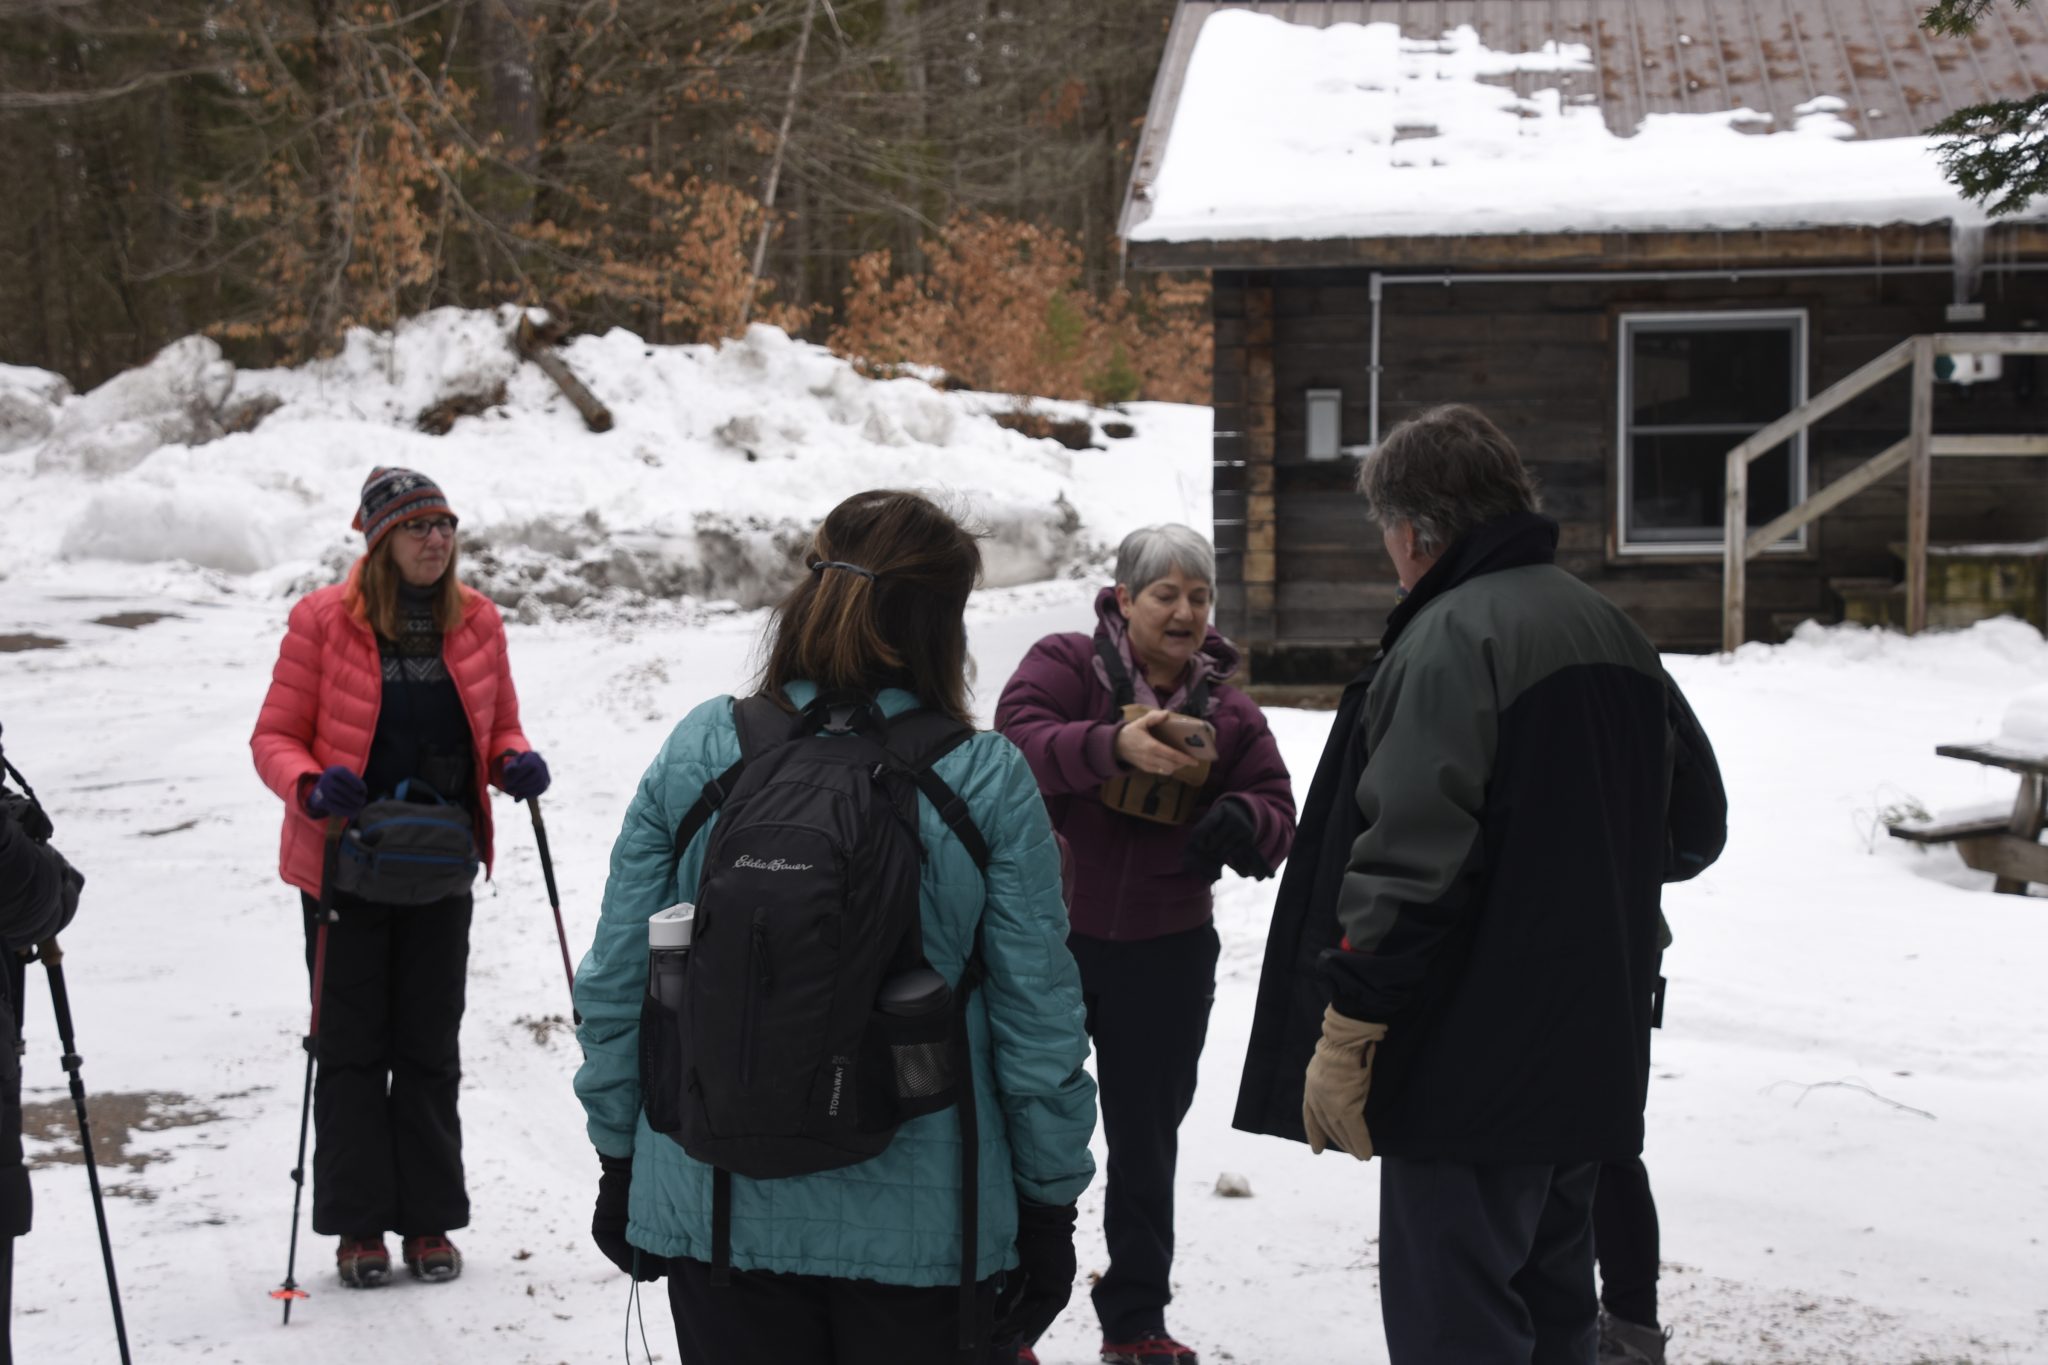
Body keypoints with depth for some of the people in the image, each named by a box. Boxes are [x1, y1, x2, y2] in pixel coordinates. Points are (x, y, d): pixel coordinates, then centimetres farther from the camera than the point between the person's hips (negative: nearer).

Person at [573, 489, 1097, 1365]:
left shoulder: (698, 753, -4)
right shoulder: (988, 783, -10)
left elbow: (616, 984, 0)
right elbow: (1038, 1021, -7)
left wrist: (620, 1162, 13)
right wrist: (1050, 1207, 5)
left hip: (715, 1216, 2)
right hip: (918, 1226, -2)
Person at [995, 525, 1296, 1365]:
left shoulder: (1228, 711, 5)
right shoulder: (1064, 665, -6)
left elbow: (1276, 809, 0)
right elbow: (1020, 738, -23)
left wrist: (1244, 824, -24)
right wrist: (1112, 745, -40)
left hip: (1167, 956, 3)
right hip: (1049, 941, -3)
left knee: (1146, 1142, 13)